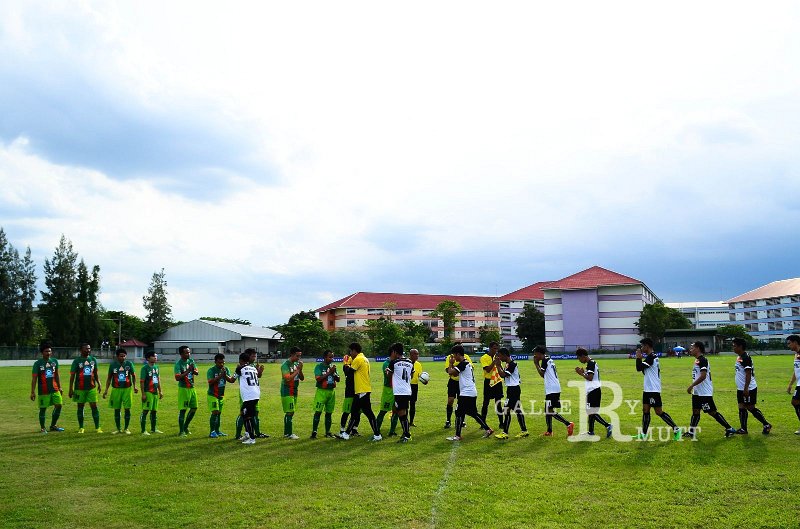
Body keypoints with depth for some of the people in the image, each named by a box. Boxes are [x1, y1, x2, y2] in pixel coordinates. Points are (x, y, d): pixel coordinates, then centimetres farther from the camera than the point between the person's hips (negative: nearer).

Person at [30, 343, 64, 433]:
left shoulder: (54, 361, 7)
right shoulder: (38, 363, -7)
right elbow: (34, 378, -9)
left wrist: (59, 387, 15)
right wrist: (33, 392, -13)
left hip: (55, 389, 5)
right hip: (43, 391, -5)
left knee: (58, 405, 3)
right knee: (43, 409, 3)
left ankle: (53, 425, 18)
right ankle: (42, 428, 15)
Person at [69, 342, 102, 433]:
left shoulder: (93, 359, 7)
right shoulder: (77, 361, -3)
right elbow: (72, 375, -2)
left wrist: (99, 384, 6)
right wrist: (71, 389, -5)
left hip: (92, 388, 2)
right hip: (80, 388, -2)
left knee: (94, 406, -2)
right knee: (80, 407, 7)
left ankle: (97, 427, 2)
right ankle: (81, 428, 17)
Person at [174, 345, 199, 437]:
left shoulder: (191, 361, 7)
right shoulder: (178, 364, -14)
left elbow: (197, 372, 7)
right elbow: (177, 378, -23)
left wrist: (193, 370, -14)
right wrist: (188, 371, -27)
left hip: (192, 388, 7)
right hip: (183, 389, -7)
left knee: (194, 408, 12)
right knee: (183, 410, -4)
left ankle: (185, 427, 28)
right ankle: (181, 431, 4)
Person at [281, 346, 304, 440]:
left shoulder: (296, 364, 9)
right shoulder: (286, 365, -14)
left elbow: (302, 378, 9)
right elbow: (288, 378, -25)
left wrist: (300, 370, -9)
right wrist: (297, 370, -20)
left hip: (294, 392, 8)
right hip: (287, 392, -8)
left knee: (290, 412, 12)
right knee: (289, 412, -8)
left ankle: (286, 433, 19)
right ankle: (289, 434, -4)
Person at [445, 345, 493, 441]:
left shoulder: (462, 364, -15)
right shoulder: (467, 363, 16)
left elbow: (450, 372, -22)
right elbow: (455, 374, 24)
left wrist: (450, 363, -6)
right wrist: (452, 364, 15)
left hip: (466, 393, -10)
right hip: (472, 392, 10)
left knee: (459, 413, -3)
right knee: (473, 413, 17)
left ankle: (457, 436, 0)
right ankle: (487, 429, 19)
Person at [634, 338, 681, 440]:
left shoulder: (651, 357, -18)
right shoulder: (652, 356, 14)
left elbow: (639, 368, -19)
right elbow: (643, 369, 21)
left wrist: (638, 357, -8)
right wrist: (640, 358, 11)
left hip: (653, 390, -10)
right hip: (648, 389, 10)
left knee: (659, 412, -7)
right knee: (645, 410, 11)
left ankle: (676, 429, 0)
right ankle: (643, 434, 15)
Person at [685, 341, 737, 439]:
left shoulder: (702, 360, -18)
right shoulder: (698, 360, 12)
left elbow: (703, 376, -27)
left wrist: (691, 386, -25)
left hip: (705, 393, -10)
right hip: (697, 392, 10)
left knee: (712, 412, -3)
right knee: (695, 411, 10)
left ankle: (729, 429, 7)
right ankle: (691, 432, 13)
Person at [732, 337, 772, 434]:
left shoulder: (746, 358, -18)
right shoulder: (739, 357, 12)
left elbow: (748, 374, -23)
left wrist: (746, 388, -26)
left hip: (748, 389, -10)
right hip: (741, 389, 10)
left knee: (751, 408, -1)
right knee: (741, 408, 9)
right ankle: (743, 429, 14)